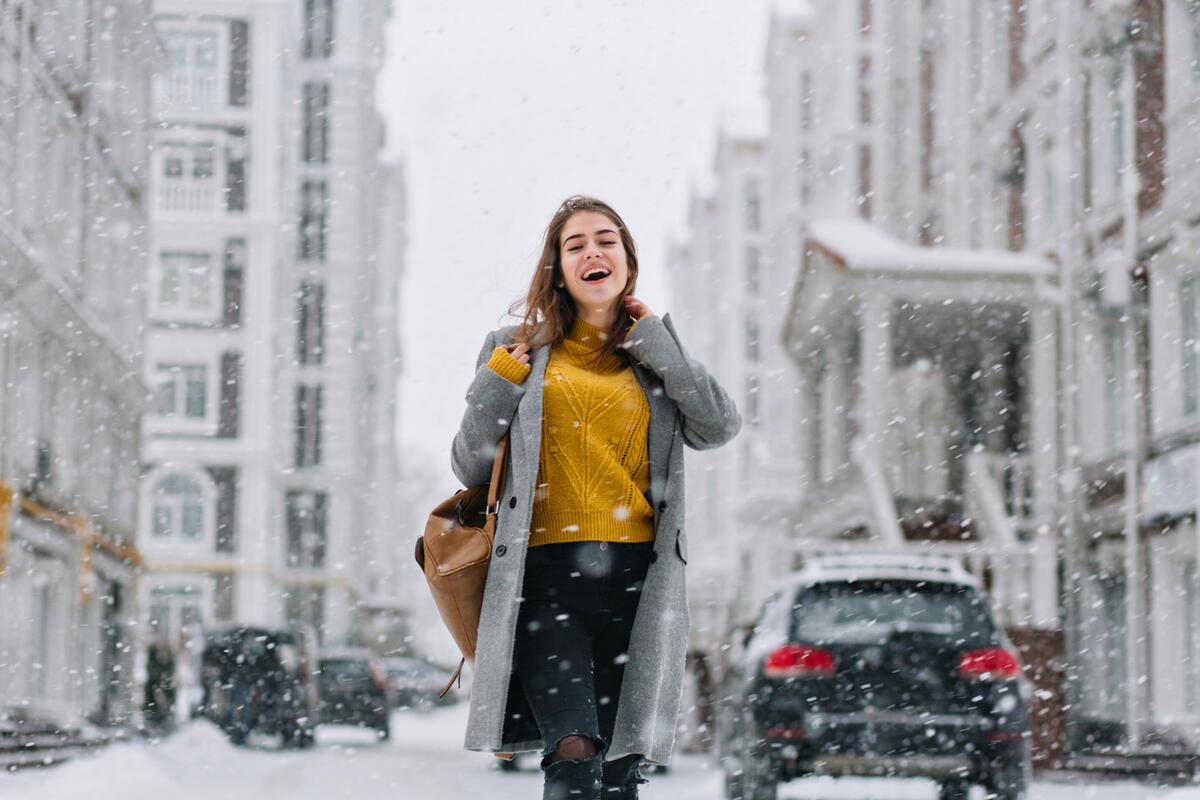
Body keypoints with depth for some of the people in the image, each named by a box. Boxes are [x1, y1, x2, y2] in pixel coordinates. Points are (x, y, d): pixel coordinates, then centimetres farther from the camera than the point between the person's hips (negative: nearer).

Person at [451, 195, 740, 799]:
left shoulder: (655, 355, 18)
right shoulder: (519, 351, 13)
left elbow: (719, 427, 0)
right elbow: (471, 468, 14)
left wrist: (651, 340, 4)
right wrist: (497, 385, 0)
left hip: (636, 577, 2)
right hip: (546, 573, -2)